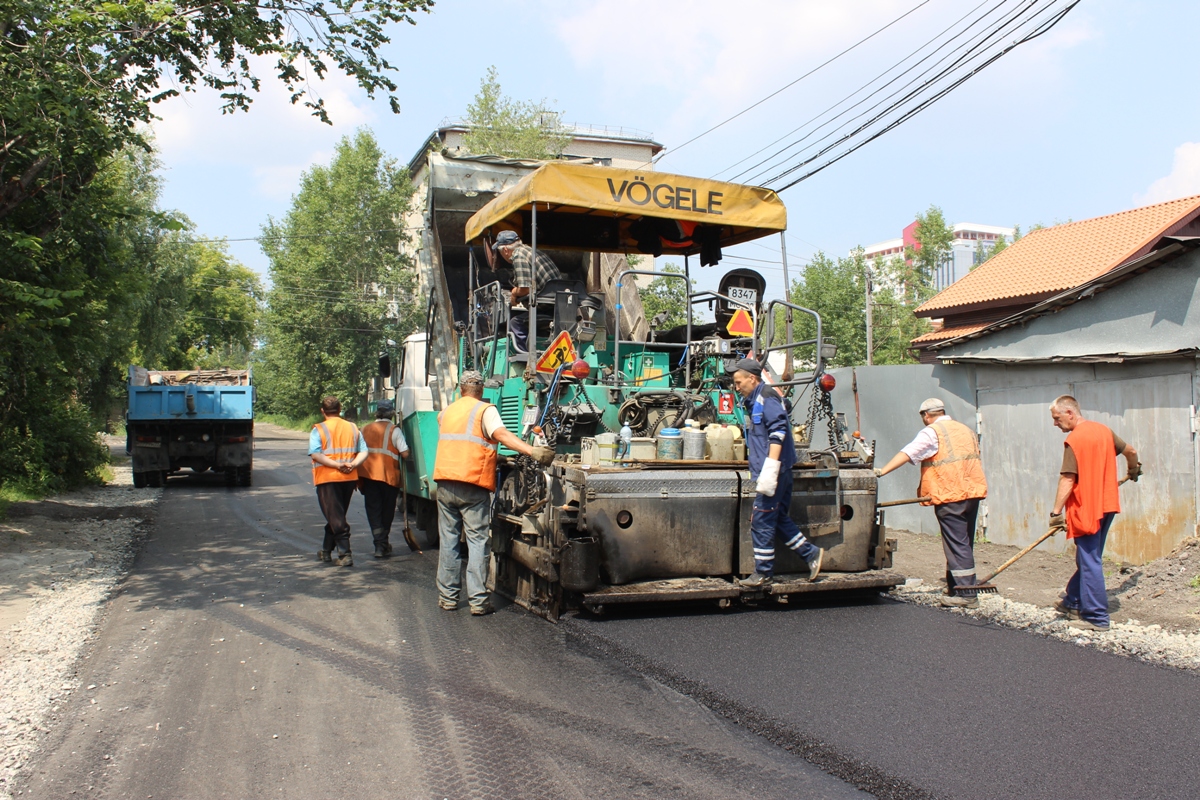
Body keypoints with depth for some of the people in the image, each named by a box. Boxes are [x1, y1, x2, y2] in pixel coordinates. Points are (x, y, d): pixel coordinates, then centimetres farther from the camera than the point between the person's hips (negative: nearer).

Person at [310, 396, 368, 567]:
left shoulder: (318, 429, -5)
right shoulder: (353, 428, 9)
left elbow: (315, 454, -18)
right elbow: (363, 452, 1)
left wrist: (337, 465, -18)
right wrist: (352, 464, -10)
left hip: (327, 478, -5)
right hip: (349, 478, 5)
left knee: (335, 518, -2)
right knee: (337, 516, 18)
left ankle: (345, 554, -10)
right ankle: (326, 551, 29)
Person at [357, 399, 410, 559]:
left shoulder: (365, 429, 10)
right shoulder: (394, 430, -5)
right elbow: (405, 453, -12)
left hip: (368, 474, 3)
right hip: (388, 475, -3)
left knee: (373, 510, 3)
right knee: (387, 511, 13)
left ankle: (379, 544, -8)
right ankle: (383, 543, 21)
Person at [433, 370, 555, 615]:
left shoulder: (446, 412, 17)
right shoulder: (485, 410, -1)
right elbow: (500, 434, -19)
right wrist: (532, 451, -29)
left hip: (445, 483, 5)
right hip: (473, 486, -5)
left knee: (449, 541, 12)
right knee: (477, 541, 0)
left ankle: (448, 597, 16)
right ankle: (478, 600, -3)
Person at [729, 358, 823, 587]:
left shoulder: (766, 397, -13)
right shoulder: (752, 401, 17)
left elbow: (778, 432, -22)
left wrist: (769, 471, -26)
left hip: (773, 471, -10)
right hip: (775, 472, 10)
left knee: (761, 521, -4)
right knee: (779, 519, 14)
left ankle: (763, 573, 5)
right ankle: (811, 553, 21)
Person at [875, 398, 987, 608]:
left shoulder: (931, 432, -5)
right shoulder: (966, 431, 19)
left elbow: (907, 453, -17)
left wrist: (882, 471, -20)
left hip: (950, 496, -8)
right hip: (972, 492, 8)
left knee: (957, 545, -5)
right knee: (963, 543, 13)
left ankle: (966, 594, -5)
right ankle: (955, 587, 21)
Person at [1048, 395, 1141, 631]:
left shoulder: (1074, 440, -16)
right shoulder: (1104, 430, 8)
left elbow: (1067, 479, -20)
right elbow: (1130, 451, 22)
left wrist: (1056, 512, -20)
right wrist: (1134, 469, 43)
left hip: (1086, 509, -8)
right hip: (1107, 505, 8)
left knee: (1089, 562, -3)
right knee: (1087, 559, 16)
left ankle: (1096, 617, 1)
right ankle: (1073, 602, 25)